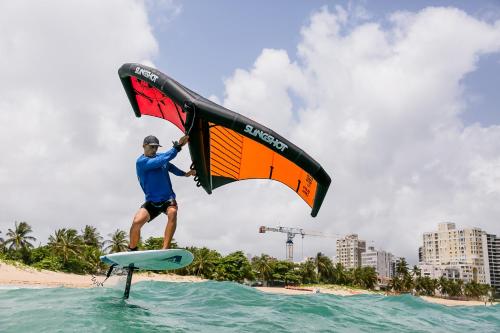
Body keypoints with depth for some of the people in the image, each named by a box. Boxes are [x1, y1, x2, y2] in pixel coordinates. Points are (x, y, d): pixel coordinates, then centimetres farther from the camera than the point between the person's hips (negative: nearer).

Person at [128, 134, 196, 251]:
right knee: (136, 222, -23)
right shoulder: (141, 162, -10)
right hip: (151, 202, -2)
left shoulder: (160, 156, 7)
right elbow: (162, 161, -25)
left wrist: (184, 173, 2)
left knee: (172, 213, -31)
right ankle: (131, 251, 4)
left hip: (168, 199, 2)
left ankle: (165, 250, -37)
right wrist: (177, 146, -26)